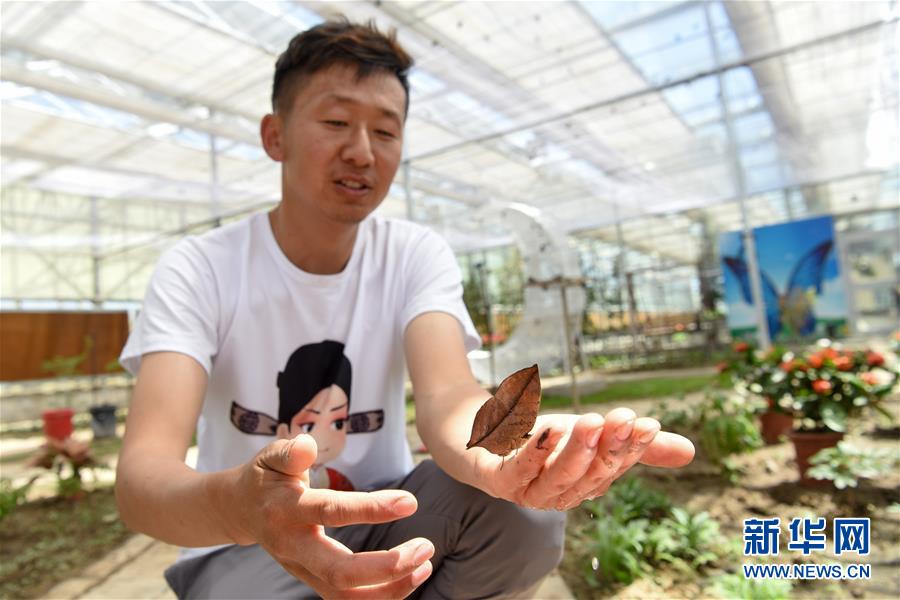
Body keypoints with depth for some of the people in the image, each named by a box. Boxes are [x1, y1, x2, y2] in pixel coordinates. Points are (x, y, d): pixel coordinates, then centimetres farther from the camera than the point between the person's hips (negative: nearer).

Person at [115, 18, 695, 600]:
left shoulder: (418, 255, -8)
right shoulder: (197, 269, -13)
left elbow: (445, 391, -25)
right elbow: (141, 475, -25)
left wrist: (499, 457, -49)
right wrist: (234, 503, -48)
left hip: (379, 517, 2)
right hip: (242, 542, 0)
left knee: (523, 512, -26)